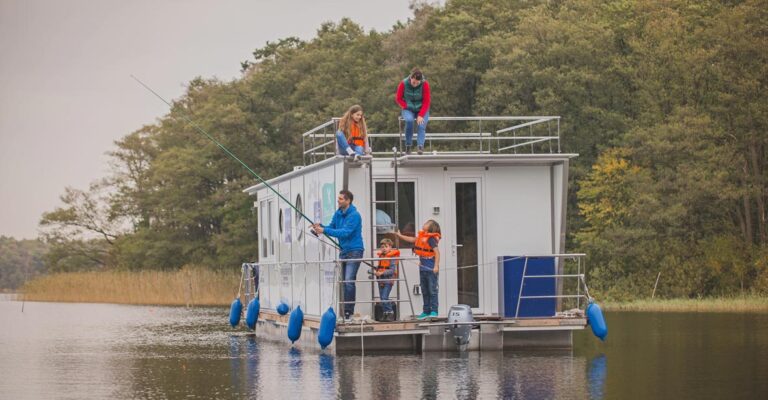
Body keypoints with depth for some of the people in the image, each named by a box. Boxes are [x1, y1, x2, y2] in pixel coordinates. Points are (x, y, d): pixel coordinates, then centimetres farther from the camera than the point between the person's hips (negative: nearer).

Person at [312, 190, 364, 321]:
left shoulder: (354, 215, -17)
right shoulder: (338, 214, 8)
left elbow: (345, 232, -25)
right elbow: (331, 227, 10)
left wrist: (324, 230, -28)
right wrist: (320, 227, -12)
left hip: (354, 251, -8)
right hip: (343, 250, 8)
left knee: (349, 281, -15)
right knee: (345, 281, 9)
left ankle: (349, 312, -14)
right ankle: (347, 310, 15)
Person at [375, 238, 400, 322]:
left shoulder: (392, 257, -10)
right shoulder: (381, 256, 12)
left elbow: (392, 270, -17)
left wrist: (382, 273, -23)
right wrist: (376, 272, 3)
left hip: (388, 280, -8)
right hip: (380, 280, 8)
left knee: (385, 297, -15)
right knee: (382, 298, 10)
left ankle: (390, 313, -9)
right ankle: (385, 313, 19)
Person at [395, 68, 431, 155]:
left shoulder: (425, 84, -12)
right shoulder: (403, 84, -11)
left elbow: (426, 102, -10)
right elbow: (398, 98, 0)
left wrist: (421, 115, -19)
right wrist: (407, 107, -14)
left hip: (422, 109, 1)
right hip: (408, 110, 0)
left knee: (422, 125, -28)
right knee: (409, 120, -33)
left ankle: (420, 146, -39)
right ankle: (408, 146, -25)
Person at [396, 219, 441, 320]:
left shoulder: (431, 239, -14)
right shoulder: (421, 236, 10)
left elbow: (437, 252, -18)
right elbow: (413, 240, 29)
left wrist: (436, 266, -23)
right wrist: (400, 236, 32)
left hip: (431, 269, -9)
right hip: (423, 269, 9)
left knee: (432, 291, -6)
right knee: (425, 292, 12)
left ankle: (434, 311, -4)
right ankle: (426, 312, 17)